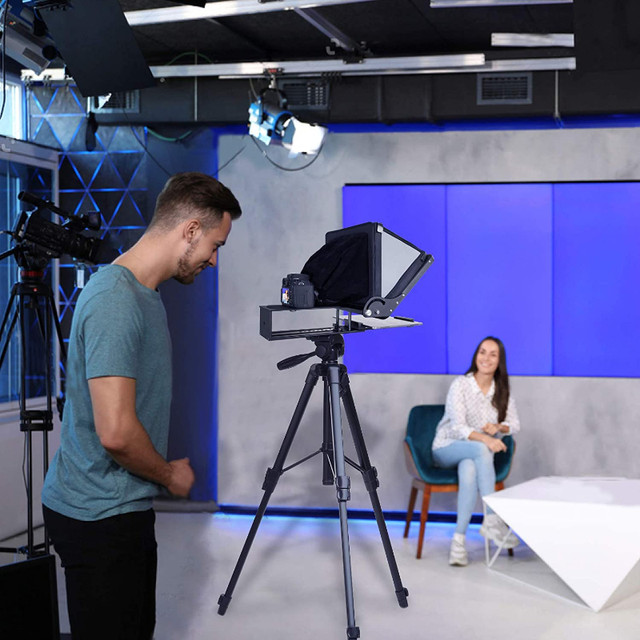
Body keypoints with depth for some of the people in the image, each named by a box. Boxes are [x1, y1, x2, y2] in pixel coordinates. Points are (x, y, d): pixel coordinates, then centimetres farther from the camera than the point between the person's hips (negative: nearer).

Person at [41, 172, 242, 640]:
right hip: (100, 514, -10)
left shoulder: (146, 294, 10)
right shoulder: (116, 301, -23)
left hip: (126, 508, 10)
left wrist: (163, 472, 16)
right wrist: (170, 475, -11)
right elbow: (116, 432, -28)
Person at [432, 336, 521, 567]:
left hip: (474, 454, 3)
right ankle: (492, 520, -40)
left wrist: (499, 427, -18)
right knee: (481, 449, -37)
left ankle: (459, 539, -37)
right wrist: (485, 439, -39)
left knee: (469, 471, -36)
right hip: (447, 449, -3)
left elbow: (515, 424, 6)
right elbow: (458, 427, -20)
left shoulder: (502, 391, 5)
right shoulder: (460, 385, -11)